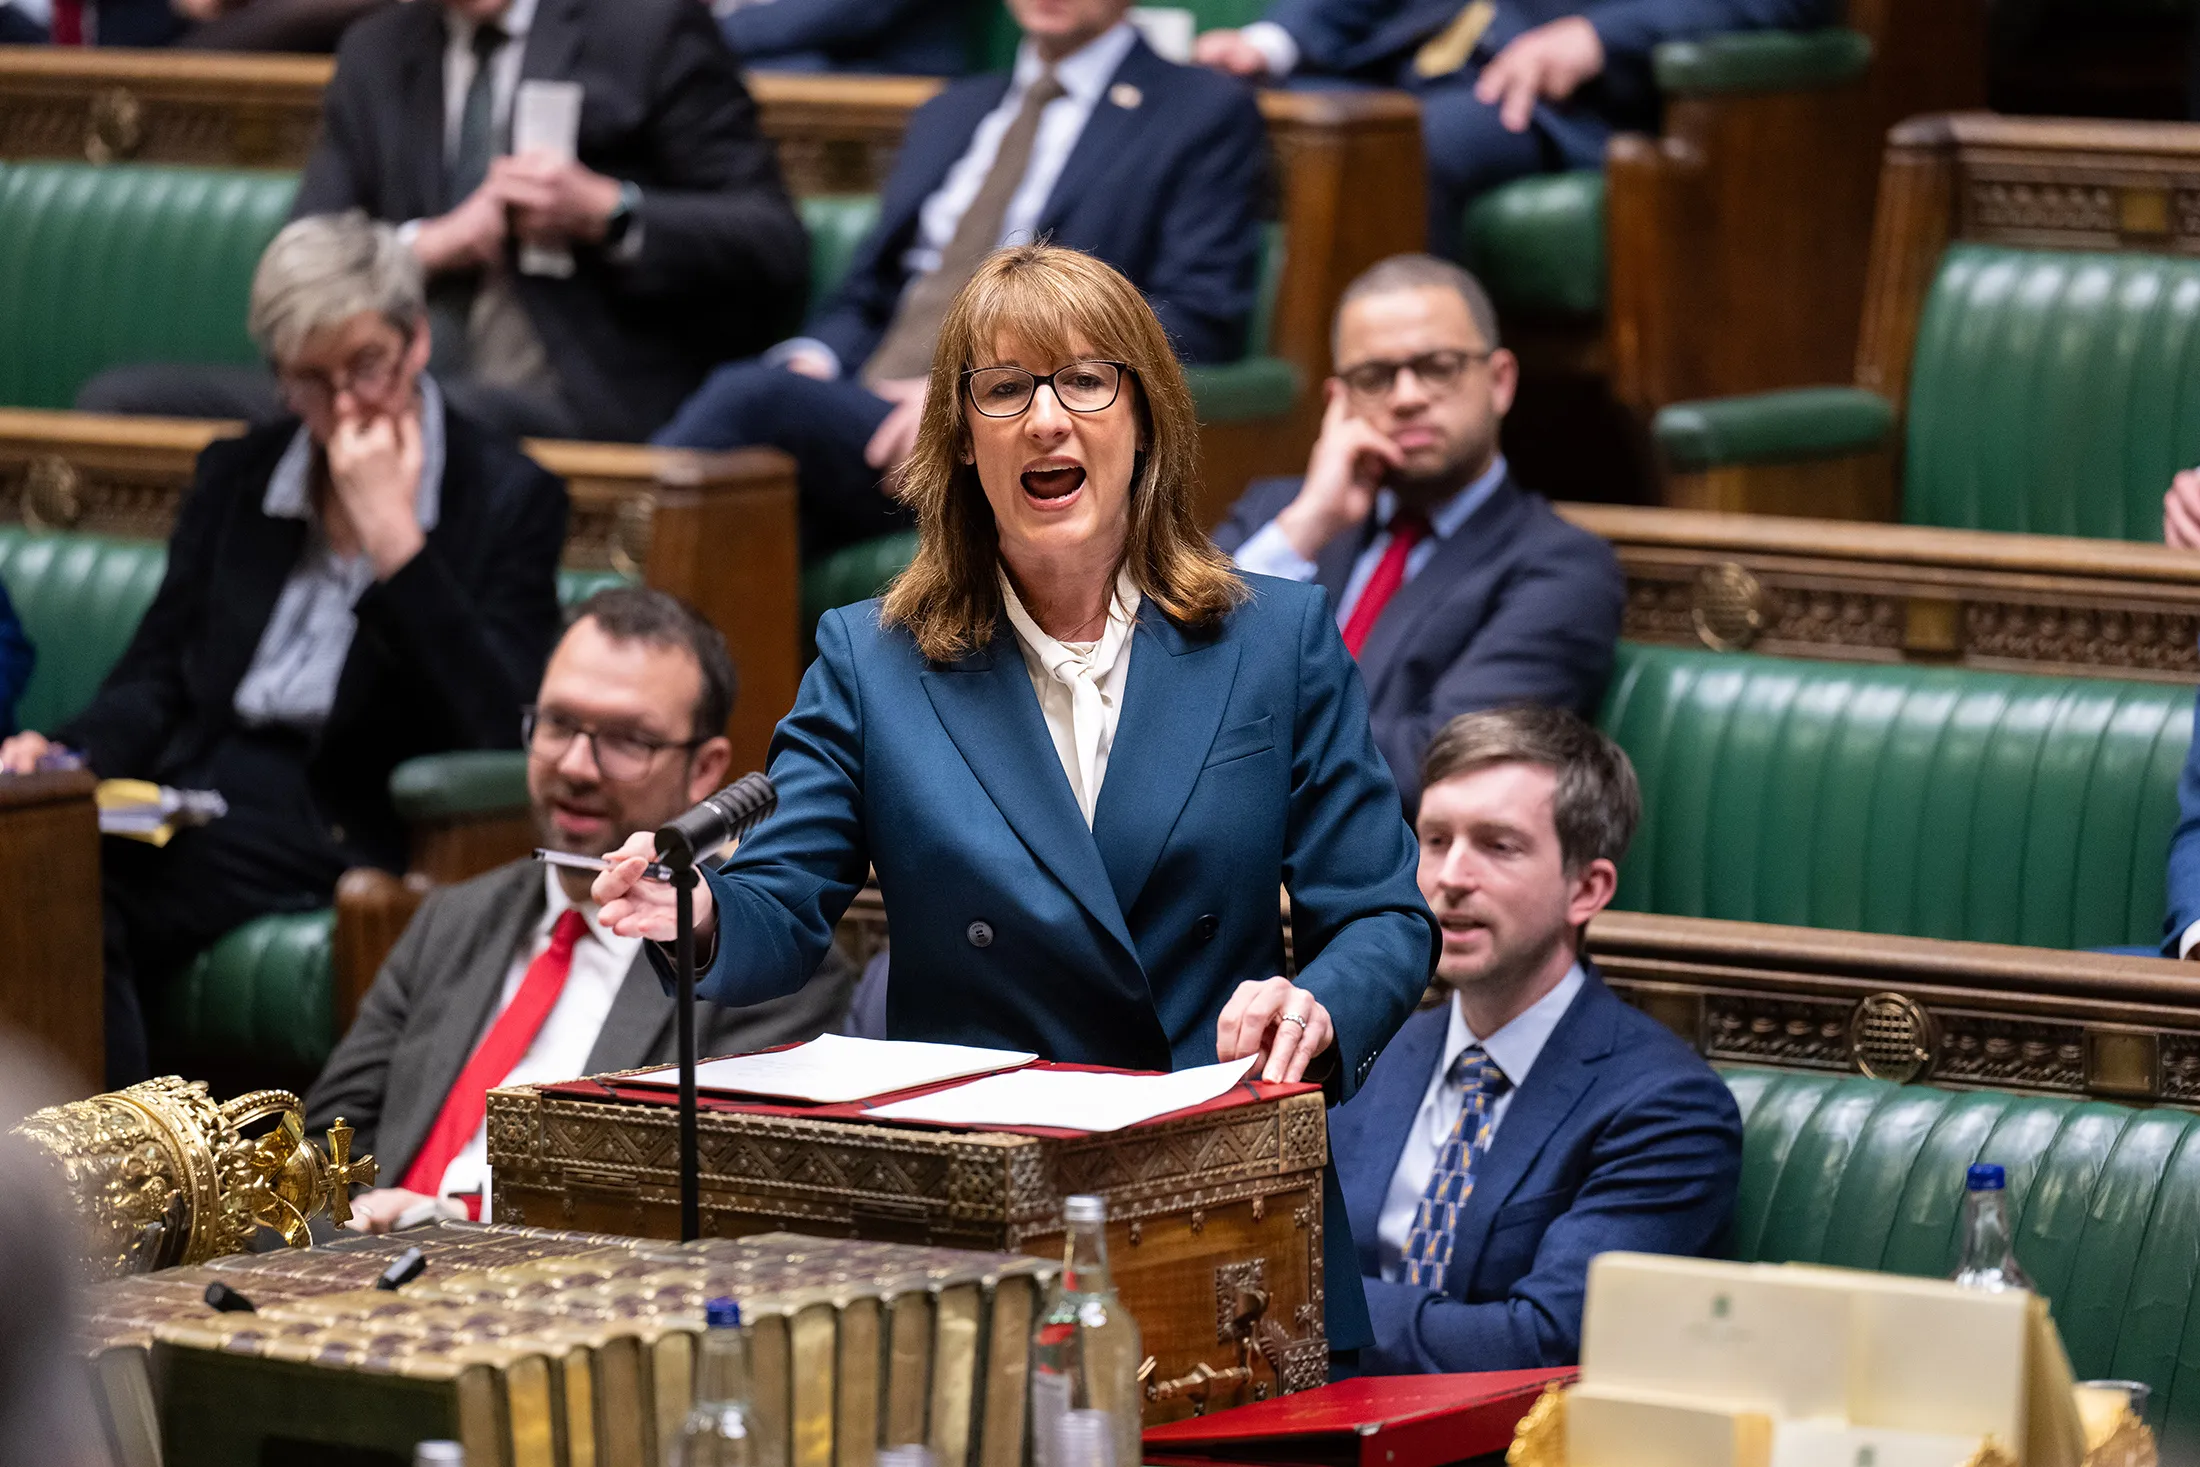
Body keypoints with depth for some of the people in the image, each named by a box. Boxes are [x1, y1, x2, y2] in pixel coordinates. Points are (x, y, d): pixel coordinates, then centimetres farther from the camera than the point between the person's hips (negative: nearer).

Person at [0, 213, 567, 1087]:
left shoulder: (508, 499, 4)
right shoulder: (235, 480, 19)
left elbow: (500, 729, -9)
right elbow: (155, 681, 18)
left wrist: (393, 537, -13)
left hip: (337, 832, -5)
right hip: (189, 804, 5)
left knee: (87, 902, -34)